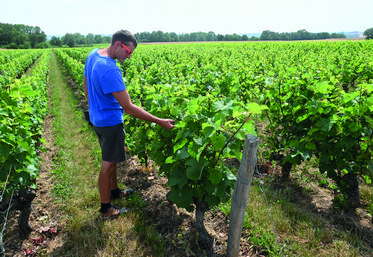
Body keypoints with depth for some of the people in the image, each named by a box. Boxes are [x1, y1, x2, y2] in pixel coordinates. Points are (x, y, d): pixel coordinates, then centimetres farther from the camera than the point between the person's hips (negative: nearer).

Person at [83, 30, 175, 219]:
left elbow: (86, 86, 13)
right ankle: (106, 208, 20)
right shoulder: (110, 70, -30)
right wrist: (160, 122, -26)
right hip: (110, 123, -10)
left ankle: (114, 191, 43)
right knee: (108, 164, 4)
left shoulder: (93, 55, 0)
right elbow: (128, 108, -30)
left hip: (97, 117, 10)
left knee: (111, 158, 23)